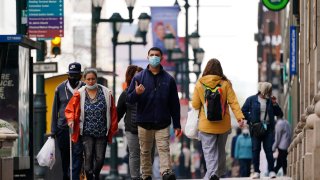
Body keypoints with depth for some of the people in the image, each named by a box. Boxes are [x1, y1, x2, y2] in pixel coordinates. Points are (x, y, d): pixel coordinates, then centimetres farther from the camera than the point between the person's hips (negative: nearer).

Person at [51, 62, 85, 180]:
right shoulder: (60, 88, 6)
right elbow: (55, 110, 10)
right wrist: (53, 130, 6)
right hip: (63, 127, 2)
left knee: (78, 154, -11)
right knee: (64, 156, 10)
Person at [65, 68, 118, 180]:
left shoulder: (106, 93, 0)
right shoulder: (79, 94, -3)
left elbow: (112, 112, 5)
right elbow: (70, 109, 2)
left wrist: (113, 127, 6)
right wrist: (70, 119, -17)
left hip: (102, 132, 1)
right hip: (87, 132, -1)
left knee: (100, 158, 4)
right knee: (88, 157, -10)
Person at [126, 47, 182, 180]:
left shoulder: (168, 79, 8)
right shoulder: (139, 77, 5)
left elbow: (174, 104, 9)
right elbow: (129, 99, 4)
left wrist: (177, 125, 6)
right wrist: (136, 93, -20)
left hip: (162, 123, -1)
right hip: (144, 122, 1)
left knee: (164, 149, -13)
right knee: (145, 152, 5)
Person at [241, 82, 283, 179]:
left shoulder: (270, 101, 10)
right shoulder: (251, 100, 1)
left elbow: (280, 114, 11)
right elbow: (244, 111, 2)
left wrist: (275, 104, -4)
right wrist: (251, 120, -7)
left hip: (268, 128, 2)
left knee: (268, 149, -3)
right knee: (256, 149, 0)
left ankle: (271, 171, 0)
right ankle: (256, 171, 4)